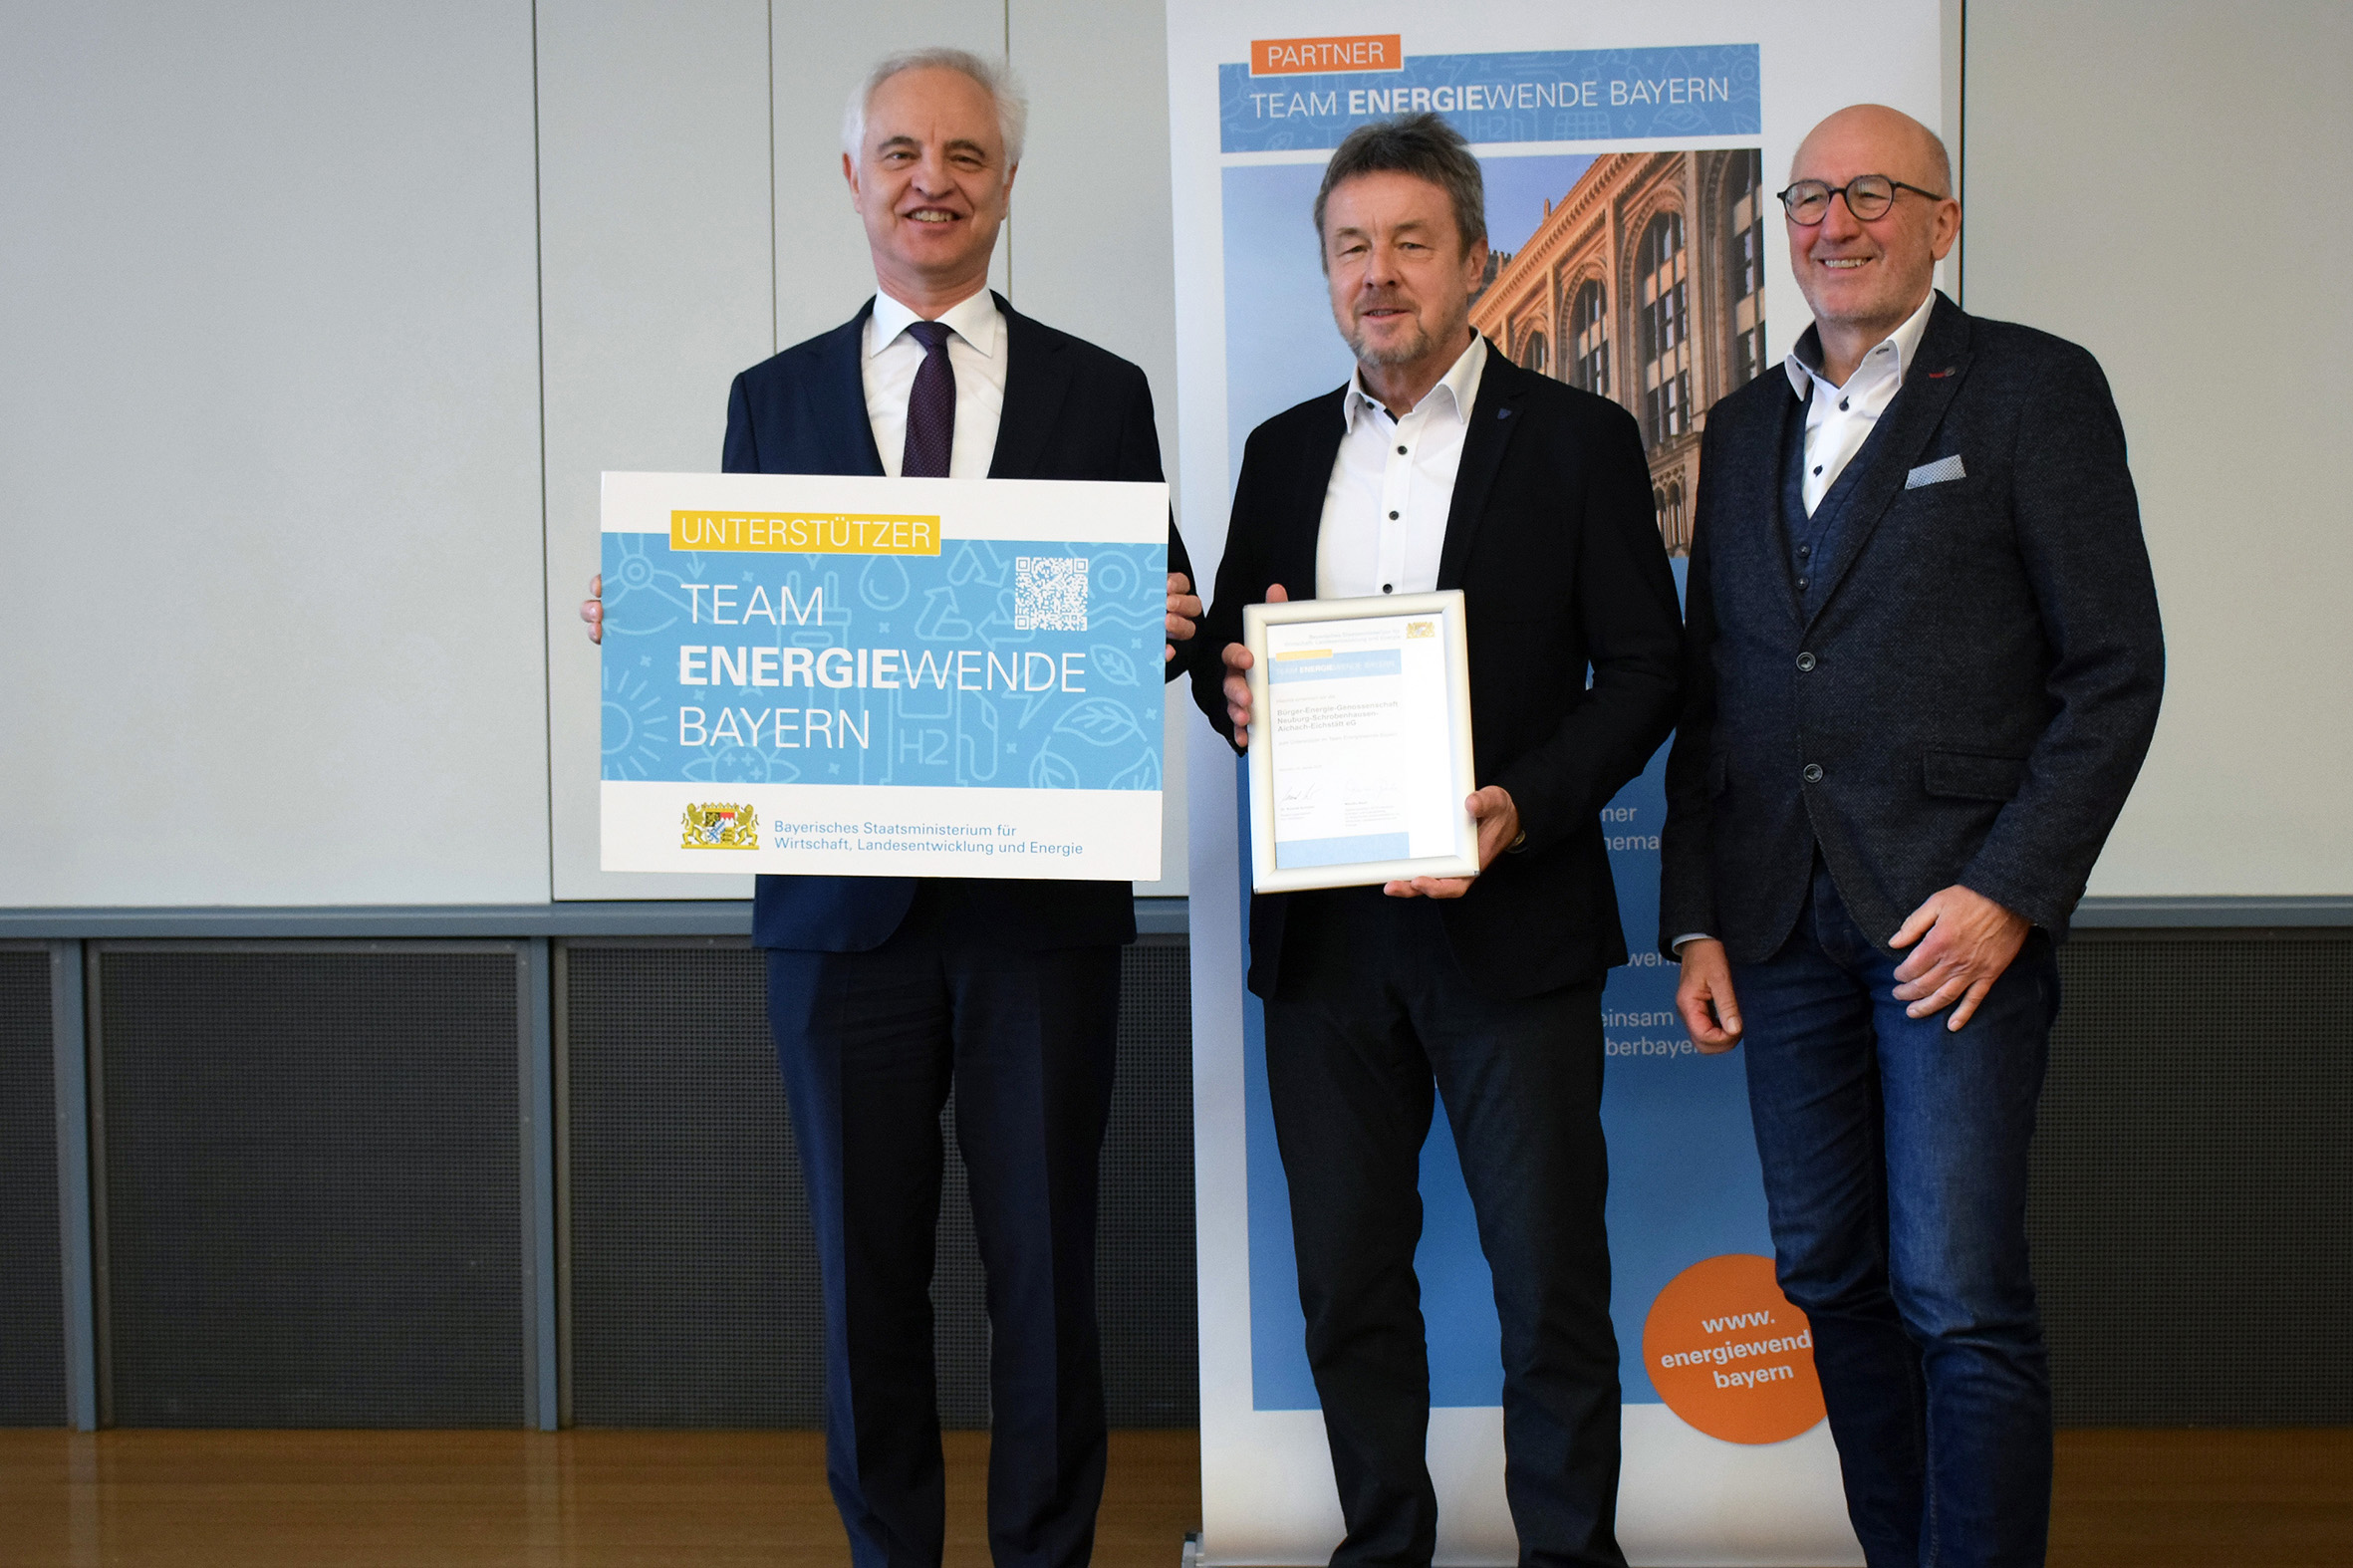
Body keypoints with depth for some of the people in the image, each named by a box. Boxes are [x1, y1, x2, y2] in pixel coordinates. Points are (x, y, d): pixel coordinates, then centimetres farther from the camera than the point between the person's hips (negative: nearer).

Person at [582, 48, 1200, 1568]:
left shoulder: (1101, 393, 8)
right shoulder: (775, 399, 11)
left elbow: (1161, 625, 8)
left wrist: (1166, 633, -14)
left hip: (1043, 892, -1)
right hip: (843, 894, 1)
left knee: (1044, 1257, 6)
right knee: (867, 1261, 9)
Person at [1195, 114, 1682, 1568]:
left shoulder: (1577, 439, 1)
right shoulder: (1284, 450, 14)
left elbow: (1645, 670, -2)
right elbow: (1228, 657, 19)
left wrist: (1523, 807, -16)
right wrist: (1230, 684, -6)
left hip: (1512, 921, -4)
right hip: (1324, 929, 4)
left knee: (1551, 1273, 2)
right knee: (1347, 1272, 11)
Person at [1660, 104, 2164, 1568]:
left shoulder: (2037, 389, 0)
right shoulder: (1744, 428, 16)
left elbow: (2116, 668, -5)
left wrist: (2011, 891, -13)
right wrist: (1697, 916, 10)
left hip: (1958, 907, -5)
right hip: (1782, 922, 5)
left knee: (1961, 1297, -9)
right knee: (1829, 1274, 10)